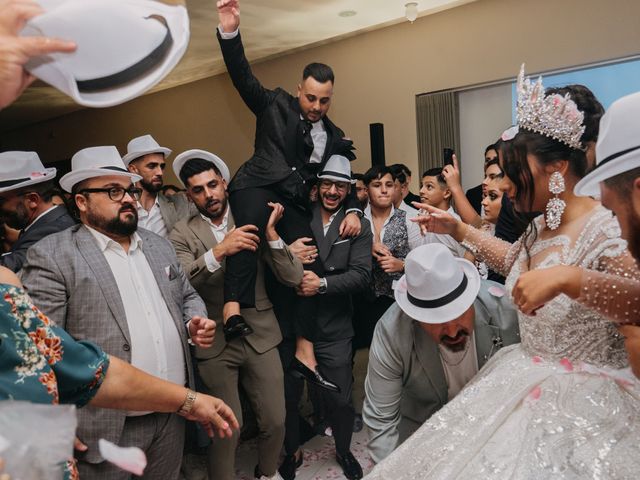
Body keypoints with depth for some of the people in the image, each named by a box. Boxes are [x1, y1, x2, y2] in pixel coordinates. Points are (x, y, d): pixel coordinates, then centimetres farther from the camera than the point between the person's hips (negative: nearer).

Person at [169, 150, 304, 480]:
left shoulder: (250, 222, 2)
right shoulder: (182, 234, -1)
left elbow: (293, 278, -4)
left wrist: (271, 232, -15)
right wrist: (219, 251, -31)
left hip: (260, 337, 2)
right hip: (214, 342, -2)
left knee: (275, 421, 10)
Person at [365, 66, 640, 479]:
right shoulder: (540, 228, 5)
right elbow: (516, 261, 25)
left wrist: (567, 278, -44)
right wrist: (457, 229, 22)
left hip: (588, 402, -7)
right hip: (527, 383, 8)